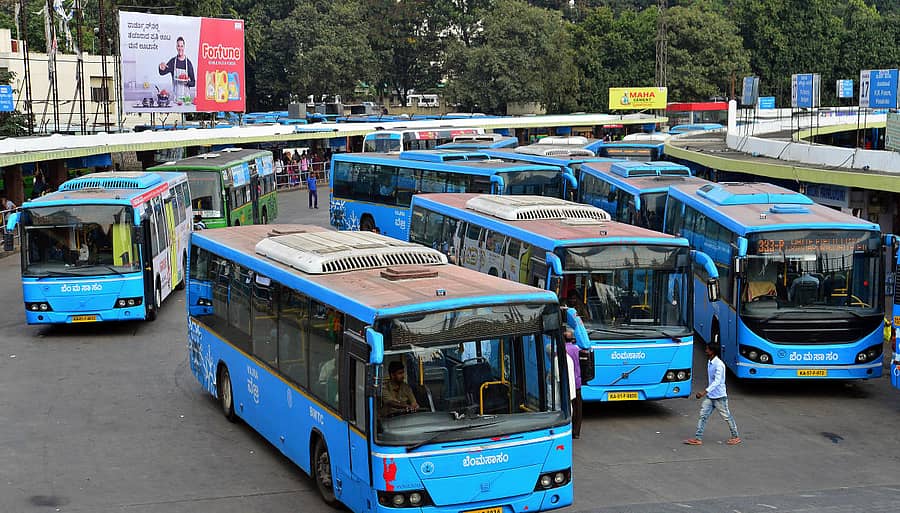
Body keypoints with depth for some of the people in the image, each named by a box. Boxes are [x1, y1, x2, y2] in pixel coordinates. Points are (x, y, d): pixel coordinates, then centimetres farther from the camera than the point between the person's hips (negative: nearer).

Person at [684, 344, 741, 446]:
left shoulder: (719, 364, -21)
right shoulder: (709, 363, 7)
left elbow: (717, 381, -28)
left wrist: (704, 392, -34)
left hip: (719, 396, -8)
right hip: (709, 396, 8)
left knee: (727, 417, 6)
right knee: (703, 416, 1)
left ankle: (735, 437, 21)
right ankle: (698, 438, 1)